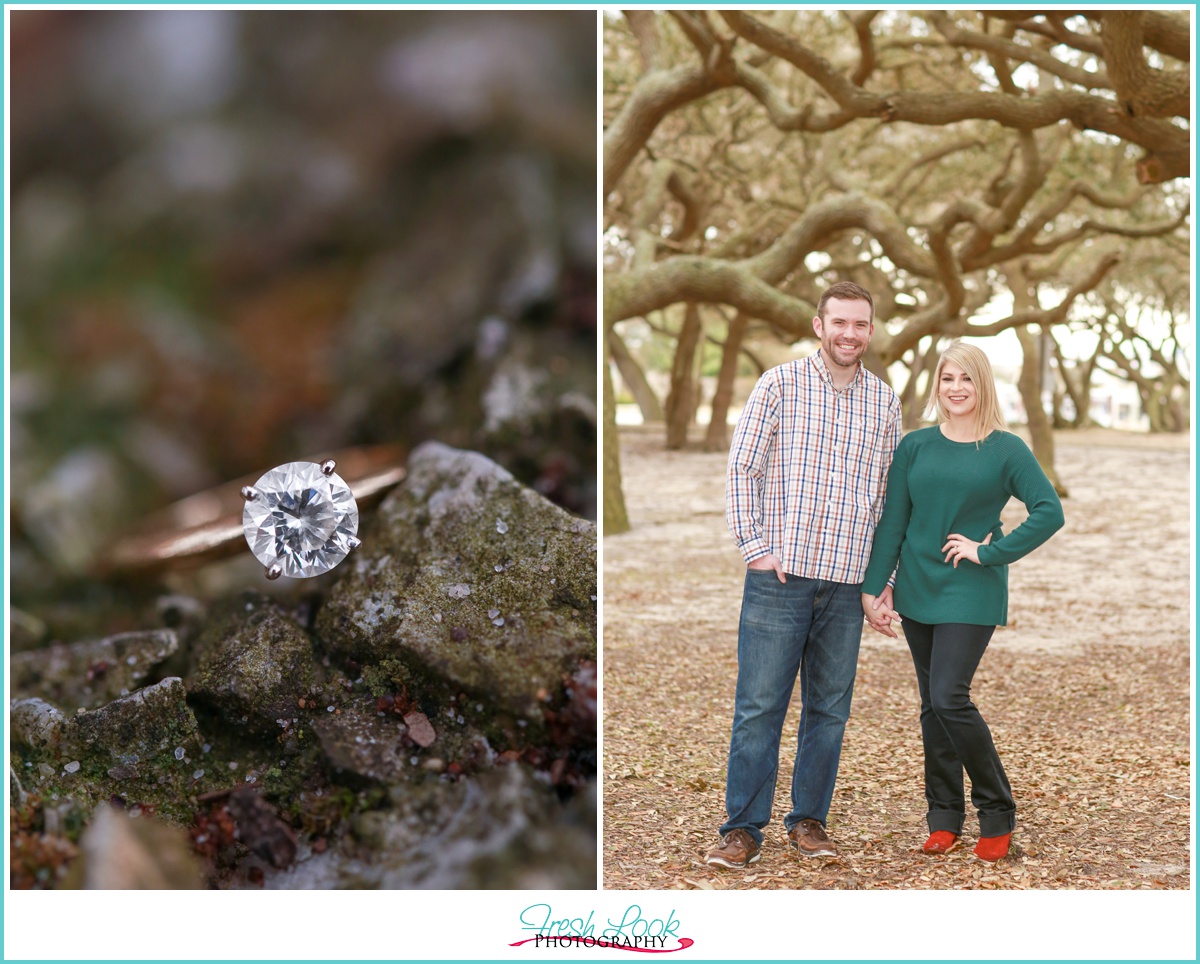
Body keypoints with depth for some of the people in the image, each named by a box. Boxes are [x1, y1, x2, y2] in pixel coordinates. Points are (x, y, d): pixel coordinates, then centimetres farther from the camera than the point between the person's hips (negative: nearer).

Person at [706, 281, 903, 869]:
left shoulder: (885, 401, 11)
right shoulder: (779, 385, 1)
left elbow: (891, 492, 15)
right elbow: (742, 469, -1)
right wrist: (754, 548, -8)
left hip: (848, 583, 3)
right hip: (780, 576, -3)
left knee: (829, 709, 9)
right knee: (759, 706, -1)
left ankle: (808, 821, 21)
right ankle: (744, 828, 8)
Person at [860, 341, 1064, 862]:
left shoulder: (1006, 449, -3)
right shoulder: (915, 446, 5)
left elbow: (1050, 512, -9)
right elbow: (892, 522, 5)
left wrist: (990, 552, -12)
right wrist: (872, 588, 0)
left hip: (972, 595, -4)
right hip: (917, 592, 4)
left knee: (950, 698, -13)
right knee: (932, 705, 7)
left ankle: (997, 813, 4)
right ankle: (944, 817, 18)